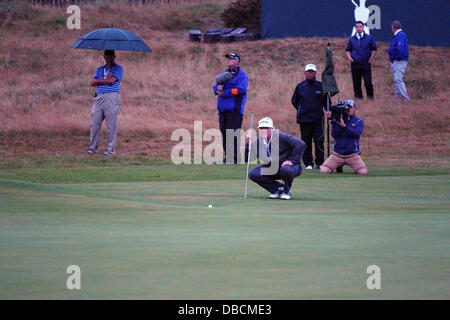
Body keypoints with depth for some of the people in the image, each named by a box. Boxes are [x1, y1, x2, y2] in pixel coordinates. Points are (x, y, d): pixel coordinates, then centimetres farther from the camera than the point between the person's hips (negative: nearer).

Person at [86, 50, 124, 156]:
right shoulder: (100, 69, 21)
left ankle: (110, 149, 1)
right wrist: (105, 78, -6)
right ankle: (92, 147, 12)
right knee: (94, 124, 4)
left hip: (111, 98, -5)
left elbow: (112, 80, -12)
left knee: (111, 125, -4)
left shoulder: (118, 69, 3)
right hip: (99, 98, 5)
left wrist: (98, 80, -1)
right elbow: (92, 83, 8)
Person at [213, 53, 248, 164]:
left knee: (232, 133, -12)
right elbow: (215, 88, 16)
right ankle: (228, 156, 12)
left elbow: (241, 89, -14)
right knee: (224, 133, 6)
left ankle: (235, 158, -11)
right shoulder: (224, 73, 22)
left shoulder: (241, 74, -1)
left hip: (234, 109, -7)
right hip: (223, 108, 7)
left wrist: (224, 93, -11)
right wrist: (218, 88, -9)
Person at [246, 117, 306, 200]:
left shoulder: (281, 136, -19)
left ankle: (286, 191, -6)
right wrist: (249, 143, -13)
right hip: (272, 169, 6)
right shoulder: (258, 141, -3)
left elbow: (301, 145, -25)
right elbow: (246, 158, -2)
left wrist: (292, 160, -24)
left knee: (286, 169, -40)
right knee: (253, 174, -11)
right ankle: (279, 188, 2)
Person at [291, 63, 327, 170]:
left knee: (319, 141, -7)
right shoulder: (300, 86, 9)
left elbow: (326, 101, 14)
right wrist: (300, 109, 10)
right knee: (306, 142, 2)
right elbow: (294, 101, 19)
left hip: (318, 118, -1)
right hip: (304, 119, 1)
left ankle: (320, 162, 2)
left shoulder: (320, 86, 8)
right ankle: (308, 163, 8)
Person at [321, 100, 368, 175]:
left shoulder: (359, 121, 6)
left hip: (353, 154, -2)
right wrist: (334, 122, -17)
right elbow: (334, 135, -5)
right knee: (324, 170, -17)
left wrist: (344, 126, -25)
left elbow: (356, 133, -14)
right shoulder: (337, 120, 9)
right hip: (337, 154, 2)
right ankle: (339, 166, 16)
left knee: (363, 172, -25)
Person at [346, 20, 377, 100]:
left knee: (368, 83, -8)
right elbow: (348, 50, 17)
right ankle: (358, 97, 10)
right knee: (356, 84, 3)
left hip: (366, 64, -2)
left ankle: (370, 98, 1)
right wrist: (349, 57, -2)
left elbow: (374, 50, 7)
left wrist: (370, 60, 0)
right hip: (355, 65, 2)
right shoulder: (352, 39, 9)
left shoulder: (369, 38, 3)